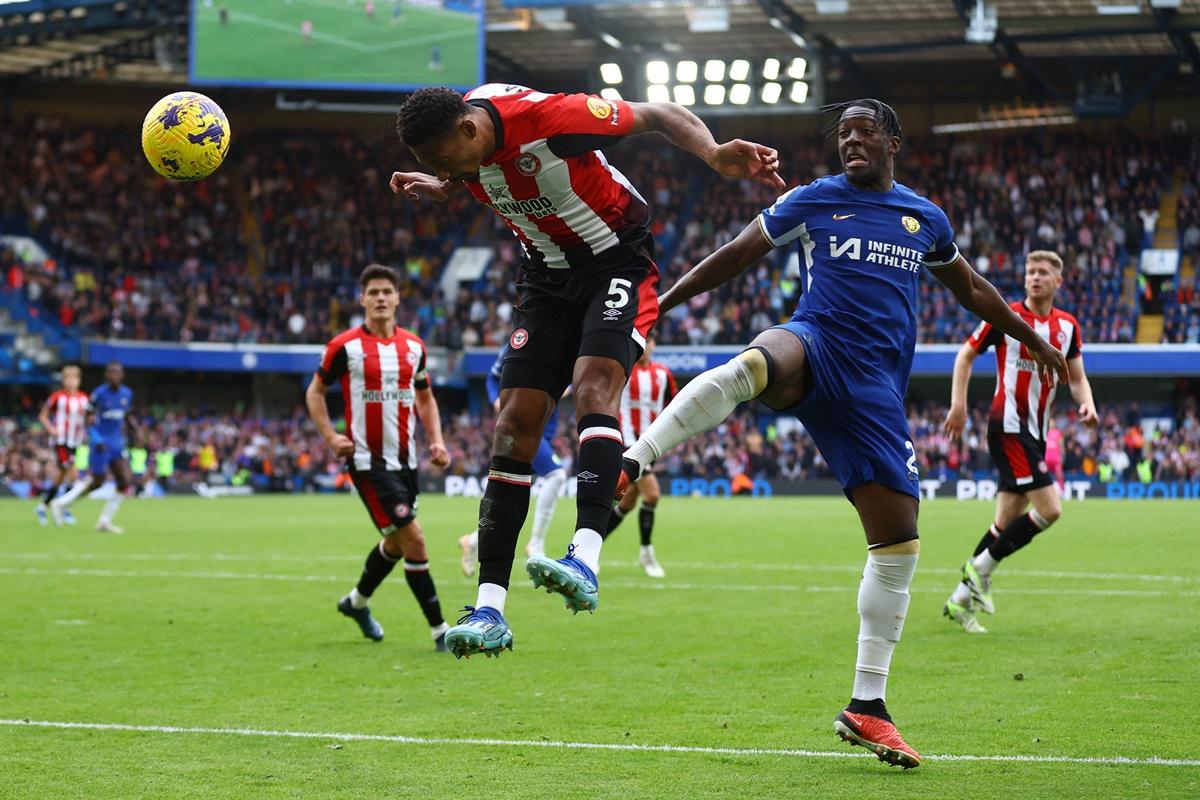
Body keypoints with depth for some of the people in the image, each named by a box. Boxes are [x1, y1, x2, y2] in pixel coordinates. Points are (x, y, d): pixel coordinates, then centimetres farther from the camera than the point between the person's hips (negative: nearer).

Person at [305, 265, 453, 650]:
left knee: (396, 543, 18)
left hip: (405, 459, 6)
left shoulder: (413, 346, 7)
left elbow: (425, 397, 19)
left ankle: (357, 601, 44)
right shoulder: (345, 346, -7)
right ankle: (440, 630, -6)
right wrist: (331, 437, -10)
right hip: (368, 459, -6)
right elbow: (315, 392, 3)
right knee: (413, 539, -12)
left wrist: (436, 441, 5)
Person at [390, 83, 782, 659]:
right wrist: (440, 189, 3)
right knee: (514, 421, -6)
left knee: (594, 387, -30)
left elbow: (658, 114, -18)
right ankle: (490, 611, -9)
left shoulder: (550, 116, -28)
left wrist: (715, 155, -33)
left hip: (616, 263, -6)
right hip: (547, 277, 6)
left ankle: (585, 561, -43)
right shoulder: (464, 147, -8)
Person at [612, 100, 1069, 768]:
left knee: (899, 539, -3)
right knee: (750, 366, -43)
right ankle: (626, 466, -46)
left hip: (876, 389, 3)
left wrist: (1036, 343, 41)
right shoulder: (812, 201, 10)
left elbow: (972, 290, 33)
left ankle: (867, 706, 6)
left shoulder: (926, 218, 19)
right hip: (816, 345, -3)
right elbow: (735, 257, 14)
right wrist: (660, 304, 10)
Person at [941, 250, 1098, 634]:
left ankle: (961, 598, 17)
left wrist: (1086, 402, -7)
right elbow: (966, 355, 2)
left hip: (1036, 431, 7)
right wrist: (958, 404, -8)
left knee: (1008, 521, 9)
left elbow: (1076, 377, 15)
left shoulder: (1067, 326, 10)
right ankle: (980, 567, -3)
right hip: (1008, 425, -7)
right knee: (1049, 508, -17)